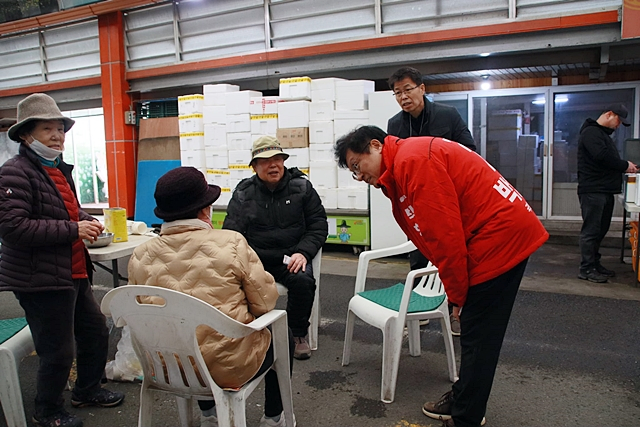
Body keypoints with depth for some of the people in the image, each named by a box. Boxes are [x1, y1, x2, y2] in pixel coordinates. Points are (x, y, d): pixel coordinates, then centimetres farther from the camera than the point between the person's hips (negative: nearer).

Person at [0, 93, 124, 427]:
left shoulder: (59, 171, 15)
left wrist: (87, 222, 7)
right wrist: (73, 230, -24)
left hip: (72, 273, 10)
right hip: (40, 280, -9)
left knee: (96, 330, 18)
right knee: (58, 351, 1)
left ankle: (87, 390, 41)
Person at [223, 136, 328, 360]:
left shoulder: (301, 187, 5)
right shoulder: (243, 193, 7)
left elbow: (318, 225, 6)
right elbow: (232, 231, 3)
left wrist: (303, 252, -10)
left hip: (290, 258, 0)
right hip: (255, 257, 1)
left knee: (303, 280, -31)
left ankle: (299, 334, -3)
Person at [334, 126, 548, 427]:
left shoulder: (412, 160, -17)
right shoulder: (399, 173, 15)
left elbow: (445, 235, -21)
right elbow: (433, 236, 12)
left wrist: (457, 294, -11)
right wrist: (457, 291, 6)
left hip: (501, 238, -10)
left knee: (477, 337, 0)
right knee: (475, 333, 19)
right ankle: (464, 400, 35)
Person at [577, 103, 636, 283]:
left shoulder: (603, 134, 24)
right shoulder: (591, 132, -10)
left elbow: (609, 160, 22)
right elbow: (602, 156, -22)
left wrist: (624, 166, 5)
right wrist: (625, 165, -10)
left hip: (605, 190, 10)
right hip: (592, 190, -10)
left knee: (600, 230, 14)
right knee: (591, 231, -6)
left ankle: (594, 264, 22)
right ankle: (586, 269, -1)